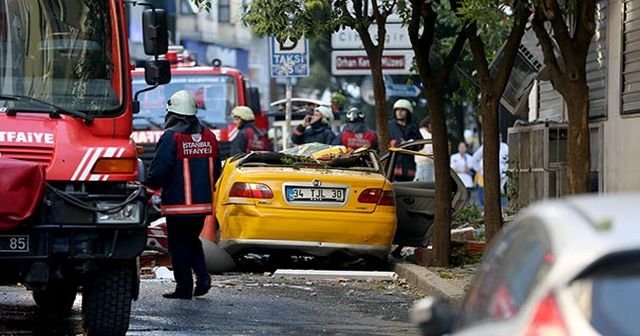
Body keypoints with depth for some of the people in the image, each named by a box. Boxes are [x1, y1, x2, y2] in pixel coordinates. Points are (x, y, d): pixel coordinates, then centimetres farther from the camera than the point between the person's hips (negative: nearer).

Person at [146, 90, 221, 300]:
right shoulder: (208, 137, 7)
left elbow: (158, 170, -18)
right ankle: (202, 277, 4)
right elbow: (216, 171, 13)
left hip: (178, 203, -6)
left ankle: (184, 287, 1)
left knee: (179, 246, 2)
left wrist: (152, 185, 2)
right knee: (193, 241, 20)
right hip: (203, 203, 6)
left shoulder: (171, 137, -14)